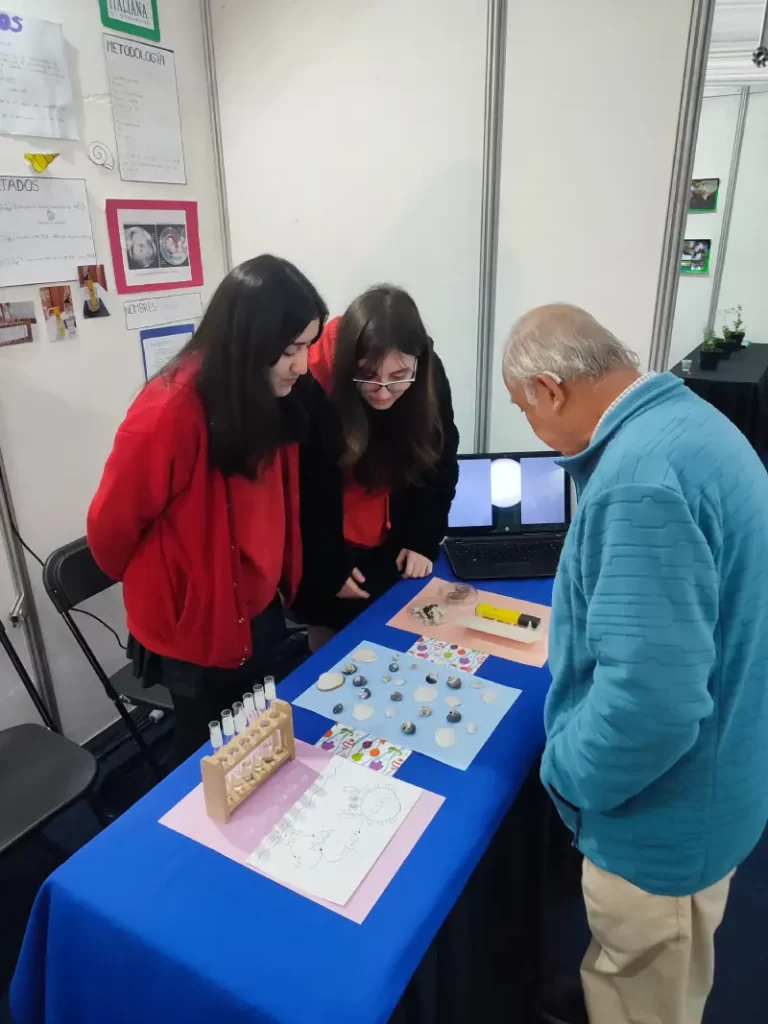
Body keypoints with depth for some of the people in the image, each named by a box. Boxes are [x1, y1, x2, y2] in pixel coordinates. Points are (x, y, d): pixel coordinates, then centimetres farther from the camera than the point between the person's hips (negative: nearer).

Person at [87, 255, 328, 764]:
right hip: (194, 628, -5)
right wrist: (154, 584, 3)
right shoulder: (168, 413, -28)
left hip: (261, 613, 6)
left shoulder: (275, 398, -9)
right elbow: (113, 524, -15)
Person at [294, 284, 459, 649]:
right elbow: (300, 495, -16)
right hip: (326, 555, -3)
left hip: (395, 549, 3)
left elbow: (440, 467, -2)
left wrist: (423, 542, -8)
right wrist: (330, 566, -13)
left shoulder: (430, 376, -16)